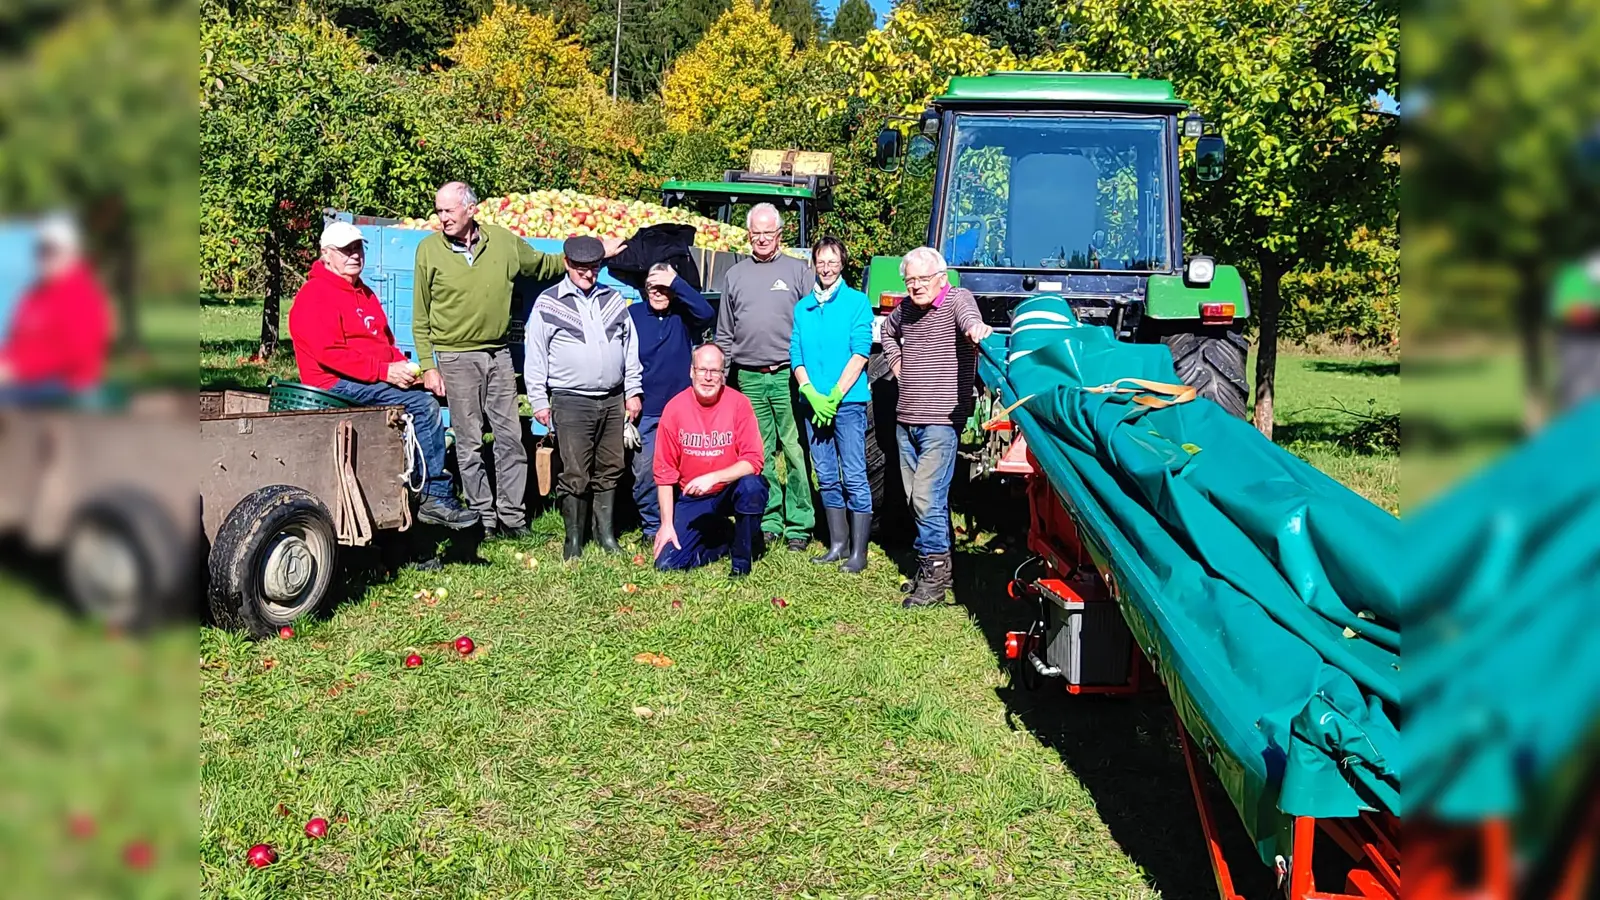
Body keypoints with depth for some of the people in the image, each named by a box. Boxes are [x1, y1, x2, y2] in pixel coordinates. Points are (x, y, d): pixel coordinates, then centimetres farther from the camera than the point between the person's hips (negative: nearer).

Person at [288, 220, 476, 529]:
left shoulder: (364, 294, 22)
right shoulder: (315, 295, -8)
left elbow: (385, 340, 22)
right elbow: (330, 353, -18)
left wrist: (403, 366, -1)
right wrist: (385, 371, -21)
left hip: (375, 380, 9)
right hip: (337, 385, -9)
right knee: (423, 404, -22)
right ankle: (436, 496, -19)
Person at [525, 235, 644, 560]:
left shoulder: (614, 299, 11)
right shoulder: (548, 303, 1)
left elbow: (630, 348, 17)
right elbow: (535, 356, 2)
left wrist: (632, 391, 13)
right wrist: (538, 400, -2)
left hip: (612, 400, 4)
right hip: (571, 402, -4)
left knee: (609, 470, 8)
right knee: (575, 475, -5)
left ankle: (606, 533, 19)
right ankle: (573, 540, 5)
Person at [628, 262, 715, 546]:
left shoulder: (683, 315, 2)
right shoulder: (633, 315, 0)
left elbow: (707, 313, -21)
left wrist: (676, 283, -21)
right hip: (645, 412, 0)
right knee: (645, 472, -1)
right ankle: (652, 525, 13)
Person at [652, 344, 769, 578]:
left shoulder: (739, 404, -13)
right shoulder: (674, 408, -9)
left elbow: (753, 461, -18)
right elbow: (665, 472, -4)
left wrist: (712, 478, -31)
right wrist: (667, 524, -7)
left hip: (730, 490, -1)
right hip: (691, 499, 2)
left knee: (752, 486, -35)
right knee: (667, 563, -12)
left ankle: (741, 558, -10)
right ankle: (723, 539, 16)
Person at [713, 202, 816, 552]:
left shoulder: (798, 271, 5)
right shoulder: (735, 275, 15)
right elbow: (724, 333, 19)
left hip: (788, 376, -3)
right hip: (749, 378, 3)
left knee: (795, 451, -4)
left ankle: (799, 524, 0)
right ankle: (769, 520, 14)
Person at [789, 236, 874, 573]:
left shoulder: (856, 301, 0)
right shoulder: (802, 308, 13)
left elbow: (860, 353, -7)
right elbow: (796, 356, 8)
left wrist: (835, 395, -14)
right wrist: (812, 394, -9)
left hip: (848, 402, -5)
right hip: (813, 403, 5)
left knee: (854, 479, -6)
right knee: (827, 478, 10)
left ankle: (858, 552, -4)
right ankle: (837, 544, 18)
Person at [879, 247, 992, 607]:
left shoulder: (957, 298, -8)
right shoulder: (905, 309, 11)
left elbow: (969, 315, -33)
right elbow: (887, 331, 34)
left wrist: (975, 328, -57)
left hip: (941, 420, -7)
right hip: (906, 419, 8)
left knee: (927, 498, -13)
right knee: (916, 499, 13)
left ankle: (934, 573, -3)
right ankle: (934, 564, 25)